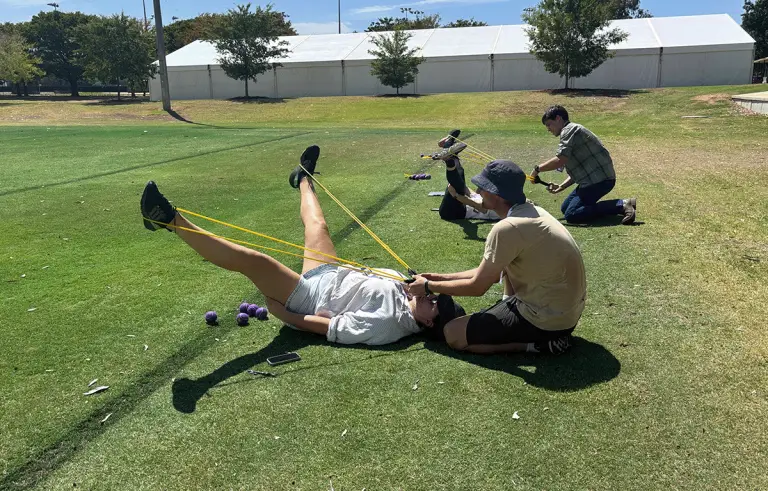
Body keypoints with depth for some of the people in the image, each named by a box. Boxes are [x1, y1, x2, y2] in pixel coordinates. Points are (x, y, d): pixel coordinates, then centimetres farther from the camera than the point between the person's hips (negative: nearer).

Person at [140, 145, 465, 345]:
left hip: (309, 296, -8)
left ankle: (170, 219, -22)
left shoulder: (384, 324, -32)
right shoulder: (406, 292, -10)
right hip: (330, 276, 8)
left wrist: (278, 311, -22)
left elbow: (324, 326, -28)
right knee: (317, 225, 19)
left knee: (250, 259, -25)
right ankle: (304, 179, 51)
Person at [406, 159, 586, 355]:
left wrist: (429, 286, -1)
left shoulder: (508, 228, -24)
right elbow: (491, 272, 14)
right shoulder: (532, 211, 4)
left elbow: (477, 287, -15)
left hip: (547, 319, -9)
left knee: (453, 334, -3)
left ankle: (538, 343, -4)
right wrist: (443, 278, 12)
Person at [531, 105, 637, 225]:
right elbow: (577, 170, 21)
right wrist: (561, 187, 11)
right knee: (565, 208, 14)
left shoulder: (569, 130, -9)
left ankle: (621, 205, -17)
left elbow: (560, 160, -21)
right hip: (593, 179, 10)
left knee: (570, 215, -14)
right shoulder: (572, 131, 22)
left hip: (600, 179, -10)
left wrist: (537, 169, -8)